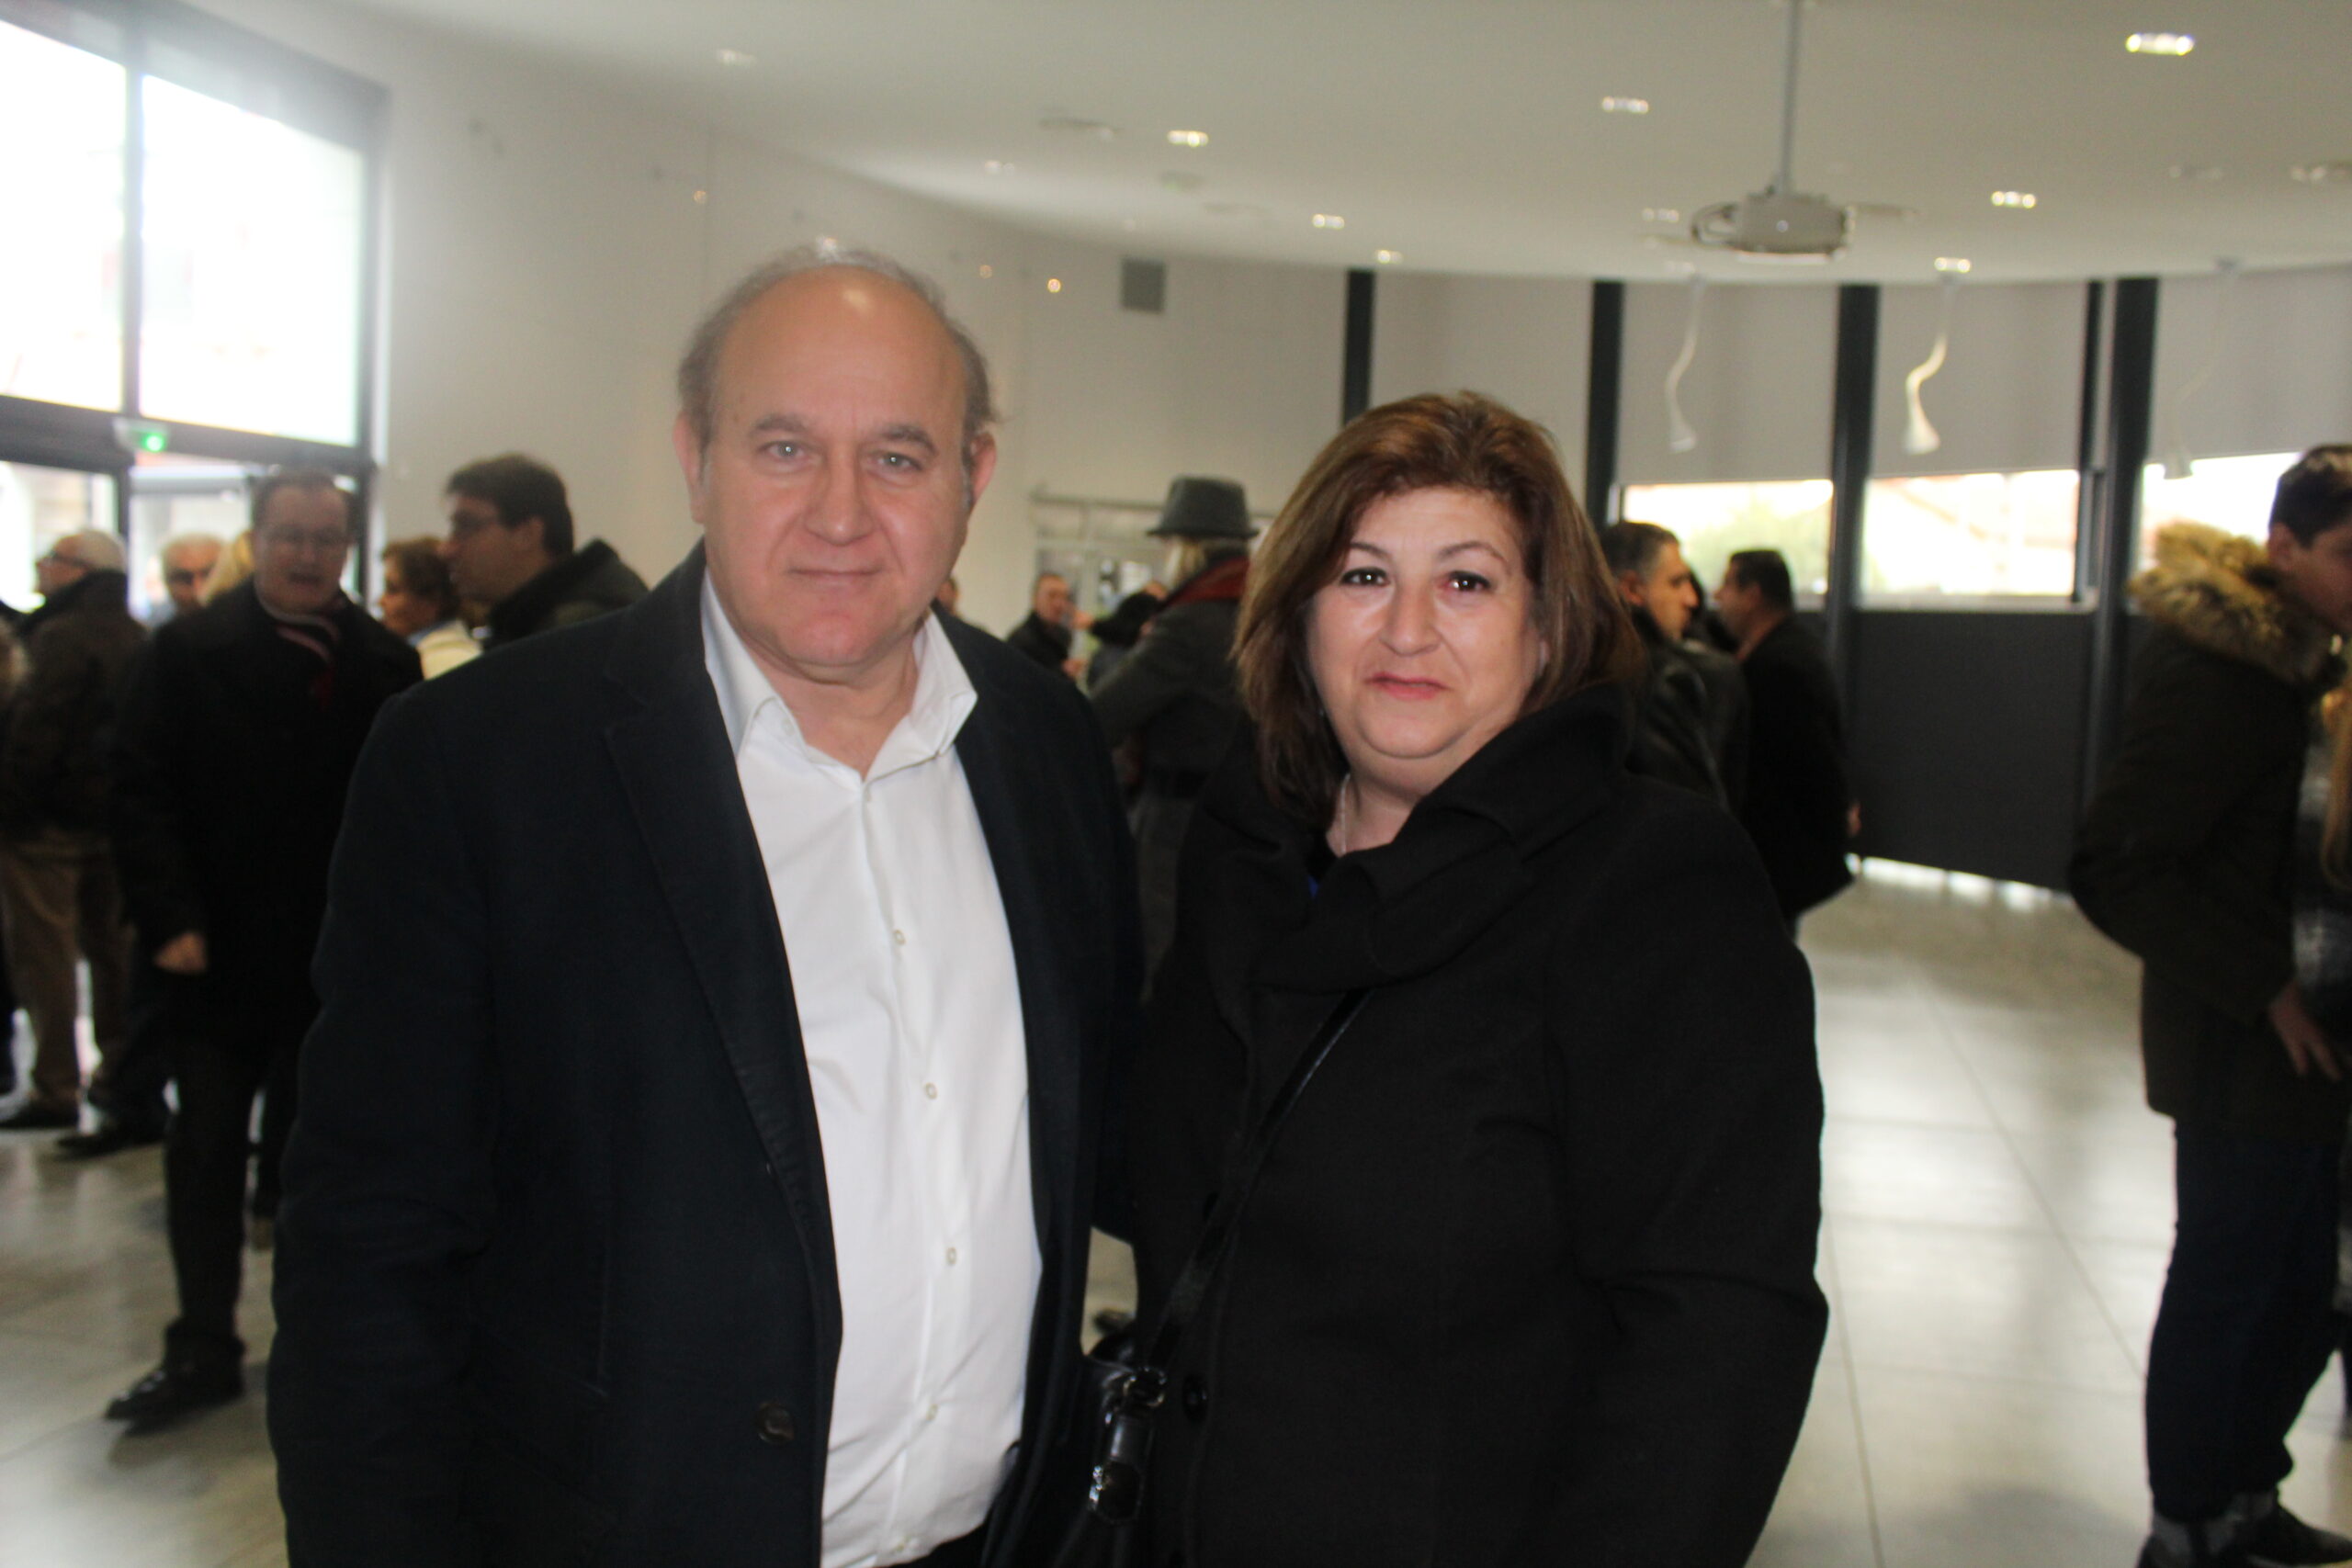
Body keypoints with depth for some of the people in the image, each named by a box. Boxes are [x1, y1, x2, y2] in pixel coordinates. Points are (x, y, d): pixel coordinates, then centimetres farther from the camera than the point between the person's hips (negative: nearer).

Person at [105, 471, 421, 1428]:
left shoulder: (387, 666, 2)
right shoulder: (189, 652, 0)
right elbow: (142, 792, -4)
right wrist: (170, 918, -14)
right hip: (220, 953, 0)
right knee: (207, 1151, 7)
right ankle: (203, 1350, 17)